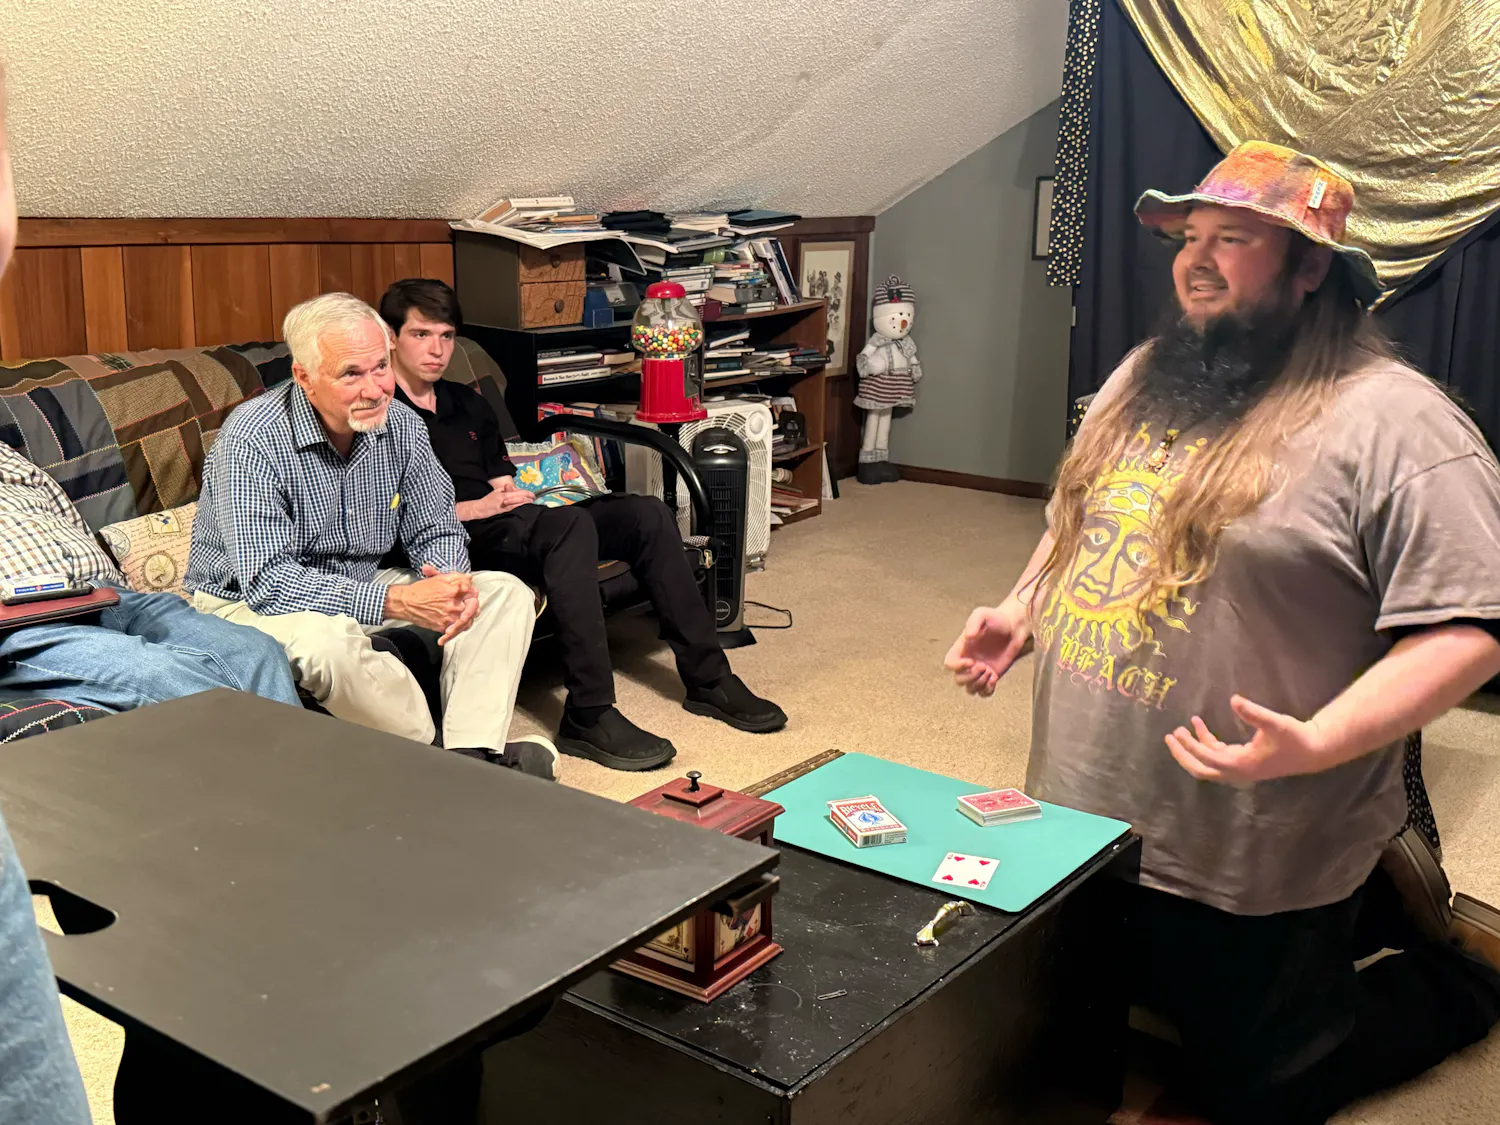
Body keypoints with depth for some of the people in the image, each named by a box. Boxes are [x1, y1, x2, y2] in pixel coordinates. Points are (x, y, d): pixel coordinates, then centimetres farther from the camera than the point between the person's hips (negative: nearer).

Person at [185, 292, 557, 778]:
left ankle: (474, 755, -22)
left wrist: (452, 582, -22)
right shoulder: (251, 441, -25)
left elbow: (436, 532, 4)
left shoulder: (401, 426, -6)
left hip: (363, 588, 6)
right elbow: (266, 581, -31)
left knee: (506, 593, -7)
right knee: (327, 641, -40)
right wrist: (395, 602, -37)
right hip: (250, 601, -6)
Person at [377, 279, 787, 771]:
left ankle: (707, 679, -7)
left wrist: (523, 493, -2)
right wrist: (478, 507, -17)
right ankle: (588, 715, -37)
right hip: (452, 541, -8)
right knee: (570, 524, -35)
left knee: (645, 514, -8)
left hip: (507, 521, 8)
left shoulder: (467, 403, 24)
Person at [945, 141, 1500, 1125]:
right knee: (1147, 1001, 26)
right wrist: (1021, 615, 3)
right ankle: (1370, 906, 39)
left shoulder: (1393, 424, -18)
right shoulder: (1143, 379, 6)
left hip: (1257, 858, -7)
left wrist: (1316, 744, -33)